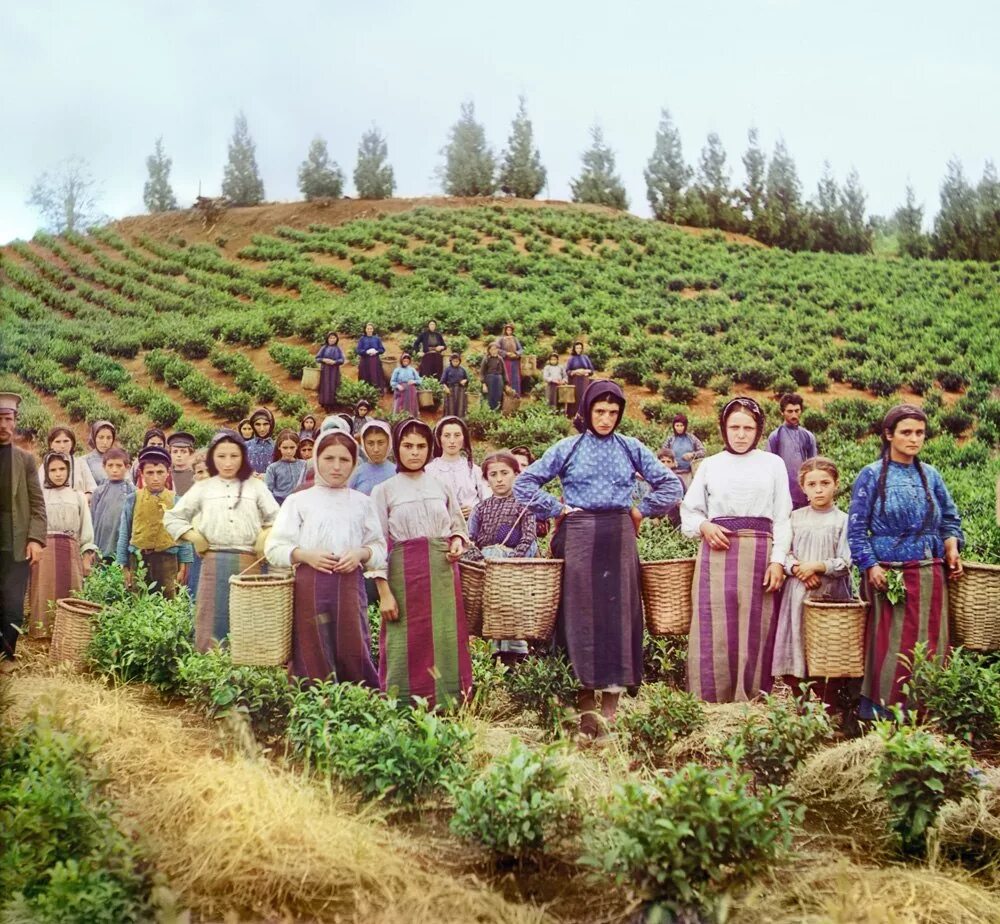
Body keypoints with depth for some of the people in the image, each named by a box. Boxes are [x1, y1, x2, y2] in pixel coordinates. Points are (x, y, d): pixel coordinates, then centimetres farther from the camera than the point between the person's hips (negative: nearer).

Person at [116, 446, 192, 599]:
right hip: (139, 559, 1)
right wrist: (123, 567, 6)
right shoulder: (132, 500, 3)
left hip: (167, 560, 0)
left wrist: (183, 567, 3)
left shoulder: (176, 501, 3)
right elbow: (124, 535, 7)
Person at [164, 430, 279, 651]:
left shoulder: (256, 486, 10)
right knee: (212, 624, -1)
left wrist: (264, 538, -3)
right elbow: (172, 518, 14)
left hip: (249, 563, 0)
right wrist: (194, 537, 2)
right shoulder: (202, 488, 11)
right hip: (214, 562, 0)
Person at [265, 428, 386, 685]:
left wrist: (361, 553, -8)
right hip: (310, 585, -1)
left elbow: (379, 547, 13)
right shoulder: (298, 501, 6)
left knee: (353, 651, -2)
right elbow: (275, 548, 3)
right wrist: (305, 555, -15)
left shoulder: (362, 503, 13)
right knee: (313, 655, 0)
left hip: (350, 583, 1)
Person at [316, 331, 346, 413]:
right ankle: (325, 405, 3)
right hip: (325, 371, 0)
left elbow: (342, 360, -2)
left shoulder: (338, 349, 6)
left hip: (334, 372, 0)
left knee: (333, 388, 0)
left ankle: (331, 406, 4)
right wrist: (324, 360, -16)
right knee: (325, 388, -2)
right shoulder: (324, 348, 4)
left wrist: (334, 362, -19)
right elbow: (317, 358, 3)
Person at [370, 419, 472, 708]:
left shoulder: (442, 487, 12)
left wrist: (458, 541, -2)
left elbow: (459, 526, 22)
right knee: (407, 646, -1)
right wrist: (384, 592, -9)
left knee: (445, 642, 1)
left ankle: (448, 707, 11)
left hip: (443, 575, 2)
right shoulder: (384, 491, 4)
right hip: (404, 575, -2)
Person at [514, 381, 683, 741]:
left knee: (618, 613, -1)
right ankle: (586, 704, 3)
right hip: (580, 536, -1)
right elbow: (523, 483, 5)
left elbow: (671, 485, 12)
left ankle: (611, 705, 5)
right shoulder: (567, 448, 5)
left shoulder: (631, 448, 8)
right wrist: (557, 510, 0)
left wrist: (641, 510, 4)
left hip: (619, 537, 1)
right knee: (581, 614, -2)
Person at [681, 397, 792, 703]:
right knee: (714, 631, -1)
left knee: (755, 631, 1)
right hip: (717, 554, 1)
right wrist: (704, 526, -7)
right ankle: (710, 704, 4)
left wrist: (778, 560, -4)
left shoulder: (773, 464, 9)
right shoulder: (710, 465, 11)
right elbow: (689, 511, 14)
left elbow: (782, 517, 6)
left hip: (759, 553, 0)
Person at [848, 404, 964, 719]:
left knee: (932, 645, 6)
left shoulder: (930, 475, 11)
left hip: (931, 575, 4)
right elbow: (856, 528, -4)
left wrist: (951, 543, -1)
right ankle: (878, 711, 6)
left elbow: (950, 518, 19)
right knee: (891, 646, -4)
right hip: (890, 574, -4)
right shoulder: (872, 475, -1)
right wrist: (871, 566, -14)